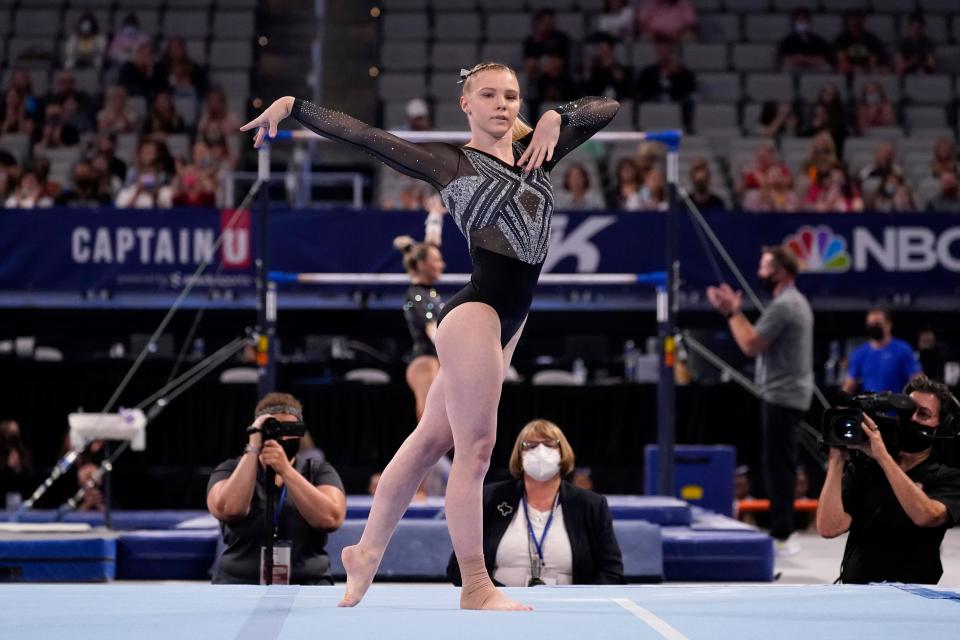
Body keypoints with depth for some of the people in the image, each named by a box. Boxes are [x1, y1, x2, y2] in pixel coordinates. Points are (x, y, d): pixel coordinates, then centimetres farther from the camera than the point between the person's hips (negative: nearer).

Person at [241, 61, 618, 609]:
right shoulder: (450, 162, -1)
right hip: (475, 313, -7)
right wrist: (292, 106, -10)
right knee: (475, 448, -5)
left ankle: (367, 552, 24)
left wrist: (556, 118, 0)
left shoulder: (535, 150, 14)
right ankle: (476, 588, 1)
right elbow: (361, 134, -4)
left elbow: (609, 108, 17)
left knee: (431, 440, 14)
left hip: (509, 318, 7)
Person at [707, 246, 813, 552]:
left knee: (778, 465, -10)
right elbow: (760, 340, 19)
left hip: (781, 396, -11)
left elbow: (751, 346, -21)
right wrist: (735, 311, 13)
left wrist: (732, 313, -11)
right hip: (788, 394, 11)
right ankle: (781, 531, 18)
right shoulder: (794, 301, 17)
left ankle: (782, 535, -10)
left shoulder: (783, 306, -18)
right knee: (780, 466, 13)